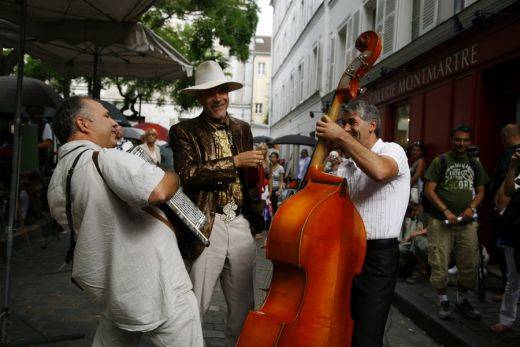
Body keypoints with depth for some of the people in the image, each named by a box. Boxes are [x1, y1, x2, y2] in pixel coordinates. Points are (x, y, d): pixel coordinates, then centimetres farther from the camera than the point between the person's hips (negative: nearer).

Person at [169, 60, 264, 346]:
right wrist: (234, 162, -15)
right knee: (195, 305, 1)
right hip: (206, 226, -4)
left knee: (244, 307, 12)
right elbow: (187, 174, -16)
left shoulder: (242, 129, 15)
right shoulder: (184, 131, -1)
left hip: (241, 225, 4)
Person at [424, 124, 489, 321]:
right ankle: (443, 301, 17)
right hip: (441, 221, -4)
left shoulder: (475, 164, 12)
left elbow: (480, 191, 15)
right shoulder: (440, 161, -1)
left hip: (467, 223, 4)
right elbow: (429, 190, -6)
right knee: (439, 264, -1)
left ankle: (462, 300, 28)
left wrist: (472, 208, -5)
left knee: (469, 264, 8)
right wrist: (445, 211, -14)